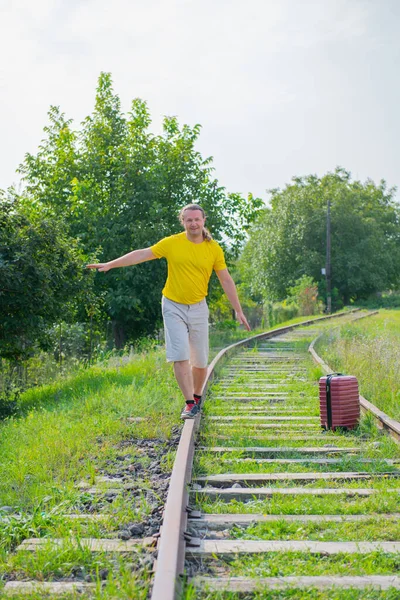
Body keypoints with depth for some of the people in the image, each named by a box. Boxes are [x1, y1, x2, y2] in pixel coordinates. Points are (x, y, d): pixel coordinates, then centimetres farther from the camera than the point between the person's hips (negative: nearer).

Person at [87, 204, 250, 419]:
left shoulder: (214, 248, -2)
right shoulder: (172, 243, -5)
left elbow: (226, 281, 3)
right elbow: (141, 254, -2)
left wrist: (238, 311, 2)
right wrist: (110, 264, -6)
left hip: (198, 308, 1)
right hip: (173, 307, -1)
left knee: (200, 360, 6)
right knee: (180, 357, -11)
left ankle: (197, 396, 31)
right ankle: (190, 404, -3)